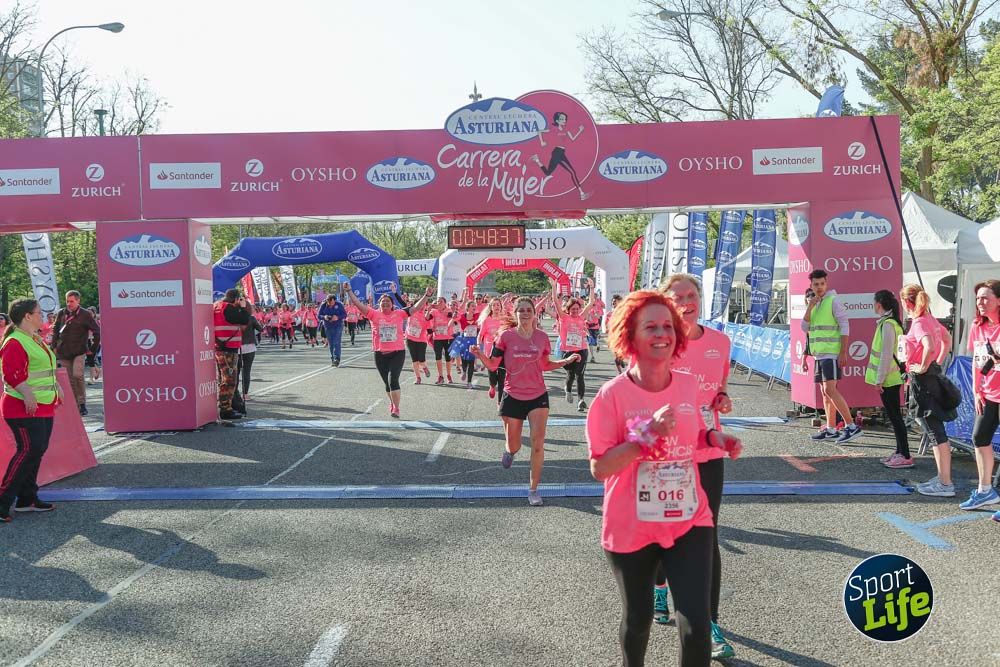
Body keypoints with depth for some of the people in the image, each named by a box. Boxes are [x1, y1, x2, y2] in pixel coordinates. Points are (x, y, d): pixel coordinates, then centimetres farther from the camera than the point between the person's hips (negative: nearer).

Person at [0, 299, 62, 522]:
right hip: (24, 408, -10)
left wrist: (56, 386, 22)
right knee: (29, 450, -14)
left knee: (37, 451, 11)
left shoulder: (37, 340, 17)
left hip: (44, 407, 10)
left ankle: (27, 499, 20)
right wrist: (28, 394, -32)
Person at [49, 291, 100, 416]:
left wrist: (94, 347, -1)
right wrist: (54, 346, 11)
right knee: (70, 380, 6)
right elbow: (55, 330, 18)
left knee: (77, 375, -22)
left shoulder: (85, 314, -4)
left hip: (79, 351, -4)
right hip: (63, 352, 4)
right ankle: (75, 405, 14)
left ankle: (82, 403, -11)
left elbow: (97, 331, 0)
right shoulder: (61, 313, 7)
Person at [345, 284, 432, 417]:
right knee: (387, 383, 15)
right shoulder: (374, 314, 1)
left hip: (397, 353, -2)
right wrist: (349, 291, -10)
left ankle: (396, 409, -11)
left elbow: (415, 307, 1)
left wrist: (426, 295, -5)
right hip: (380, 354, 2)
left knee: (393, 380, -15)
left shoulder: (399, 314, 2)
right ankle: (393, 403, 37)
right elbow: (359, 304, -4)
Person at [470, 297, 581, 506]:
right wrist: (480, 355, -21)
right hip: (513, 397, -1)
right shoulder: (506, 336, -6)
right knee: (514, 445, 11)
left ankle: (533, 488, 3)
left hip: (538, 396, 1)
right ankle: (510, 451, 52)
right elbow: (493, 365, -3)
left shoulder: (542, 337, 0)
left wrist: (567, 360, 1)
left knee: (538, 444, -10)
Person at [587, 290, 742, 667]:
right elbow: (599, 469, -17)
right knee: (638, 619, 16)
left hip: (689, 521, 2)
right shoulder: (613, 395, -16)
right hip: (631, 530, -2)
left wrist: (713, 439, -6)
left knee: (697, 626, -7)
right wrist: (648, 436, -27)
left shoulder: (689, 385, -2)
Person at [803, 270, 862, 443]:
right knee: (825, 391, 10)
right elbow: (804, 328, 6)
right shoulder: (813, 303, 15)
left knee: (830, 389, -15)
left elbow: (845, 326, -11)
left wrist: (843, 352, -17)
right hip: (819, 354, 8)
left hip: (832, 353, -8)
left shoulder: (833, 301, -8)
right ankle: (831, 430, 15)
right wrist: (810, 307, -7)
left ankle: (852, 427, -13)